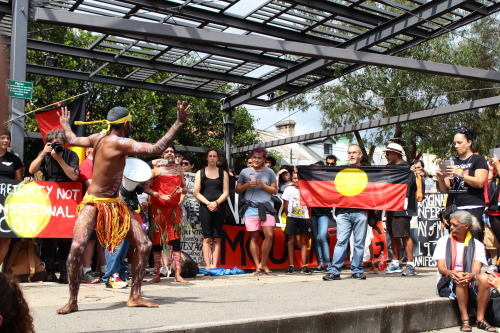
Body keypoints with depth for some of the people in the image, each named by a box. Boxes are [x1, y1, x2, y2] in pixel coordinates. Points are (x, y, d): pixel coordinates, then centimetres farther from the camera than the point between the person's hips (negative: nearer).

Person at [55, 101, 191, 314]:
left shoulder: (98, 138, 4)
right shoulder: (120, 143, -21)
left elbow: (73, 139, 19)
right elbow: (155, 149, -30)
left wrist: (65, 125, 40)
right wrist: (179, 123, -29)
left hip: (115, 205, 9)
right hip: (94, 204, -9)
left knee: (144, 244, 1)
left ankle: (135, 296, 9)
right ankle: (72, 302, -6)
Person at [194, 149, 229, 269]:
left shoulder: (223, 173, 13)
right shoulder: (200, 173, 11)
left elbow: (226, 192, 6)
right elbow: (196, 193, 4)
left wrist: (216, 203, -11)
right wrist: (208, 203, -10)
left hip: (219, 207, 1)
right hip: (205, 207, -1)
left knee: (217, 238, -1)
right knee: (207, 238, -5)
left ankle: (214, 266, 0)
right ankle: (207, 266, -6)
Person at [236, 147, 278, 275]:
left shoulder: (269, 172, 10)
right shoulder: (245, 172, 10)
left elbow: (275, 190, 9)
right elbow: (237, 190, 14)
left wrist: (263, 185, -7)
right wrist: (247, 185, -5)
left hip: (266, 207, 0)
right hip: (251, 207, 0)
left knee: (269, 235, -11)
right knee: (254, 237, 0)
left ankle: (263, 264, 3)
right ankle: (257, 266, 6)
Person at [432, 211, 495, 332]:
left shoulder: (477, 245, 8)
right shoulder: (444, 241, 8)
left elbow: (476, 269, -6)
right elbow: (441, 267, -3)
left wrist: (471, 275, -31)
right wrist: (451, 273, -26)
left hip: (470, 282, 1)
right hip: (448, 283, -1)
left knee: (484, 278, -31)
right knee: (460, 280, -35)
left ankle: (480, 319, -21)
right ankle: (465, 319, -28)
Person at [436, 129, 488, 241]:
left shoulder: (478, 160, 4)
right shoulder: (452, 162, 19)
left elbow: (480, 182, -11)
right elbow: (446, 189, 17)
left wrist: (460, 174, -20)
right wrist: (441, 179, -3)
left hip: (472, 208, -5)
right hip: (452, 208, 5)